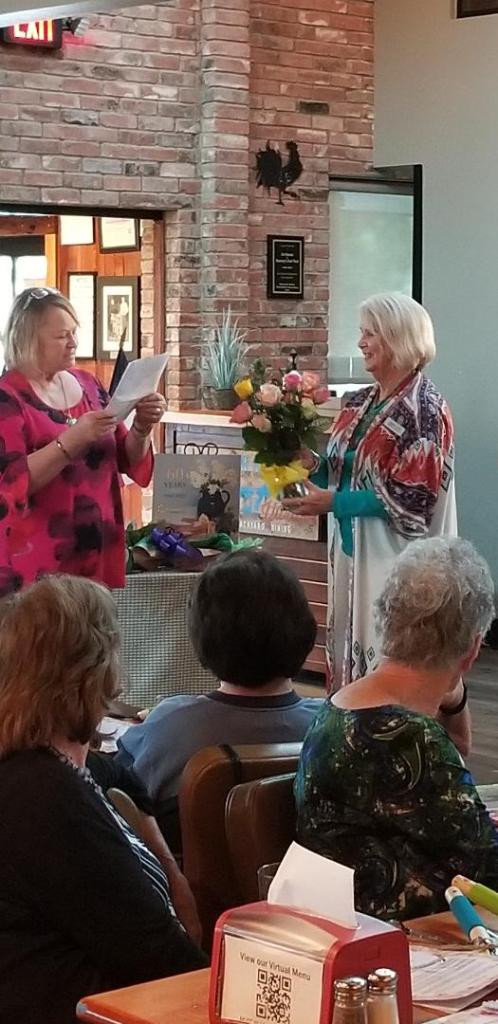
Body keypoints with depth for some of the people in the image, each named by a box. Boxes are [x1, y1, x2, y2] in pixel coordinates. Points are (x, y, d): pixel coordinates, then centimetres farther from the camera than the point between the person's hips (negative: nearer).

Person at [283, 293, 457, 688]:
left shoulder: (423, 408, -14)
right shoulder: (361, 403, 11)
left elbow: (411, 497, -20)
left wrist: (333, 503, -19)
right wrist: (313, 464, -1)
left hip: (394, 559, -8)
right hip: (353, 550, 9)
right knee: (353, 648, 13)